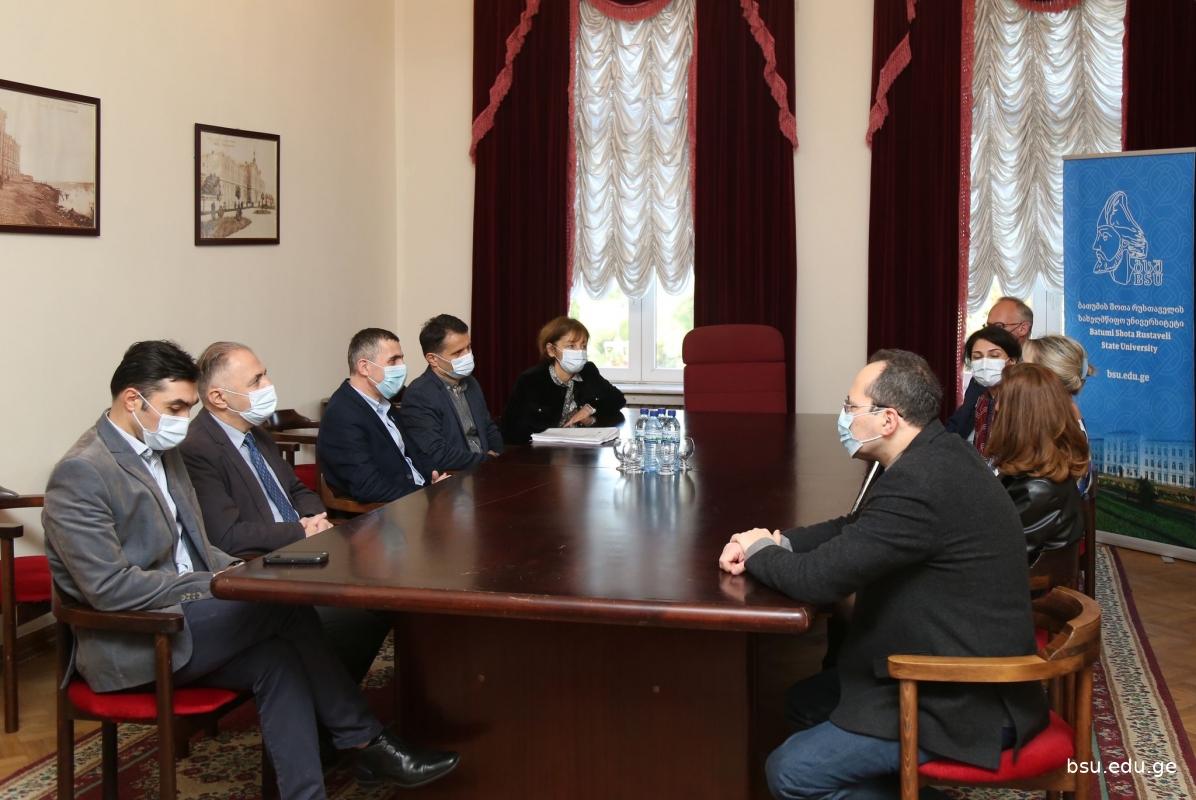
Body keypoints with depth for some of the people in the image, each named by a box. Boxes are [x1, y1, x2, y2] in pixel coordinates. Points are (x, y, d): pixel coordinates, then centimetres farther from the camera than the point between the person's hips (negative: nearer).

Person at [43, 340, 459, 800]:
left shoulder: (162, 451, 13)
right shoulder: (81, 474, -16)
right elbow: (109, 587, -22)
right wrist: (212, 585, -18)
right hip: (131, 647, -8)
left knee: (277, 658, -20)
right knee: (285, 606, -19)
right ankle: (365, 743, -7)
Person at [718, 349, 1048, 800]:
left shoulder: (920, 481, -28)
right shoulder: (933, 457, 5)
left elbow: (819, 579, -26)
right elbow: (854, 527, 16)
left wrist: (760, 552, -6)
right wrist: (778, 542, -1)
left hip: (965, 704, -10)